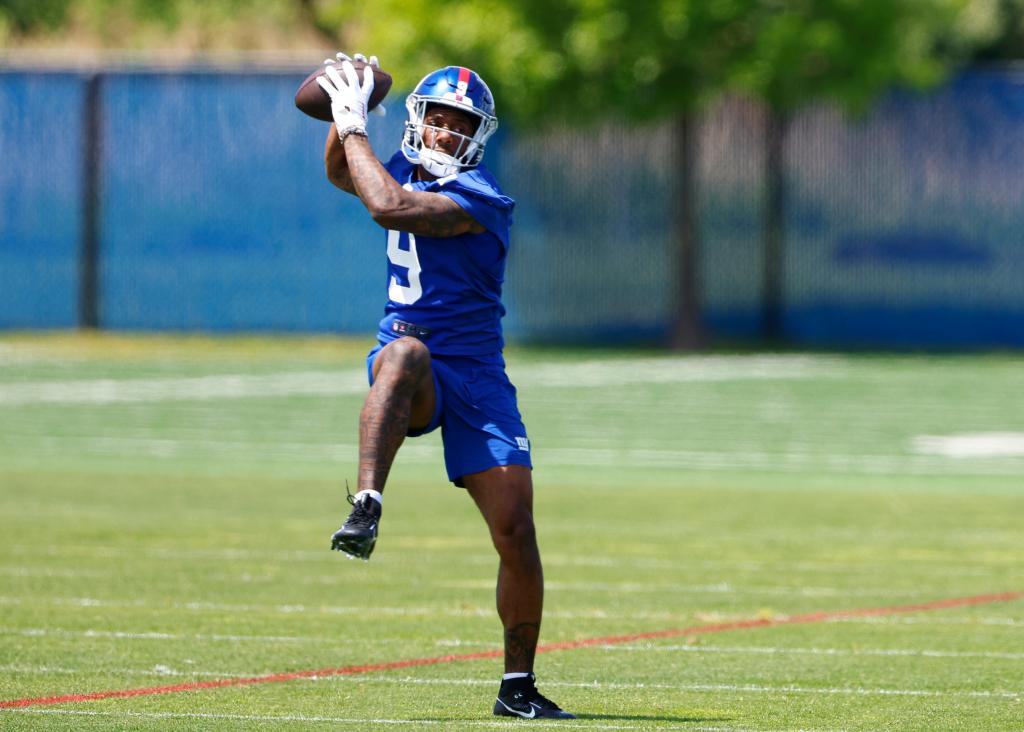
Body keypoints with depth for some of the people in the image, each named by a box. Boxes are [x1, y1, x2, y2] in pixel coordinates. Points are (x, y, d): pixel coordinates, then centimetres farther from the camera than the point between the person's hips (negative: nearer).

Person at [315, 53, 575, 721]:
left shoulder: (481, 198, -13)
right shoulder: (410, 166, 9)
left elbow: (389, 207, -24)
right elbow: (342, 175, 28)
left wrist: (354, 123, -14)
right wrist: (343, 122, 9)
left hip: (474, 373, -3)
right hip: (411, 368, 3)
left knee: (516, 530, -7)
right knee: (406, 351, -38)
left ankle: (519, 685, 8)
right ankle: (366, 510, -53)